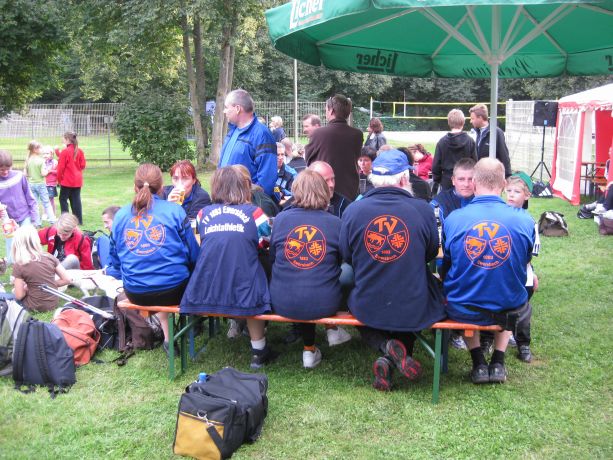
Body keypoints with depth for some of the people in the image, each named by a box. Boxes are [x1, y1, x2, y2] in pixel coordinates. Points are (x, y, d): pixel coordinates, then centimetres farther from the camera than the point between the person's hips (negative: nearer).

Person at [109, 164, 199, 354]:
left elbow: (115, 262, 11)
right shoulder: (175, 211, -5)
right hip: (174, 290, -4)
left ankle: (168, 338, 28)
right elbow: (194, 255, -2)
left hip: (135, 294, 4)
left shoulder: (120, 215, 4)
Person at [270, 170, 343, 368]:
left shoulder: (281, 219, -2)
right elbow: (344, 260, 10)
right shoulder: (336, 223, -4)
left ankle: (309, 350, 33)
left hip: (282, 303, 1)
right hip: (323, 304, -1)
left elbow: (272, 257, 10)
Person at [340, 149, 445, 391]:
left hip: (367, 308, 1)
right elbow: (431, 253, 6)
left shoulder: (353, 210, -9)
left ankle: (385, 347, 3)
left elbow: (346, 257, 4)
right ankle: (392, 359, 7)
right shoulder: (423, 209, -11)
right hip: (416, 311, -1)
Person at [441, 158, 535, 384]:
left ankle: (479, 363, 26)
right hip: (509, 310, 1)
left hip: (462, 312, -1)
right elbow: (523, 264, 6)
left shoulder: (453, 219, -12)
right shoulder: (525, 220, -11)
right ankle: (498, 362, 28)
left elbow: (446, 268, 3)